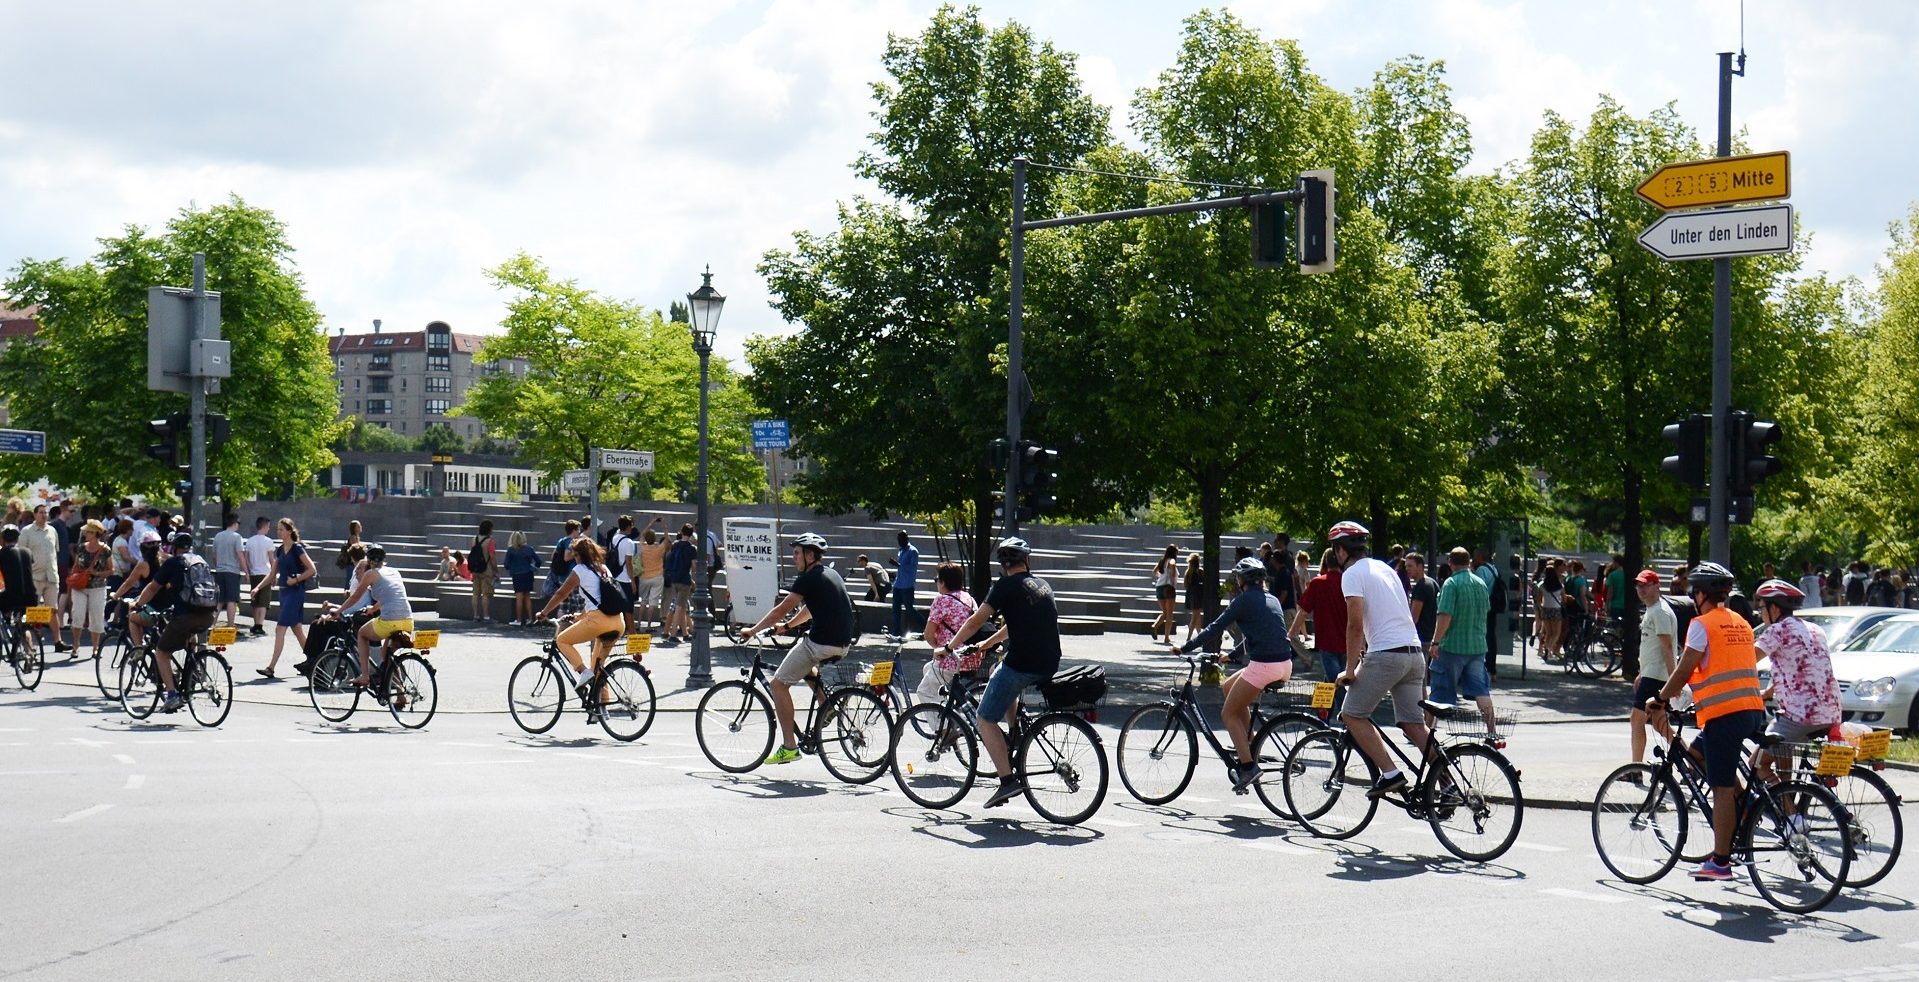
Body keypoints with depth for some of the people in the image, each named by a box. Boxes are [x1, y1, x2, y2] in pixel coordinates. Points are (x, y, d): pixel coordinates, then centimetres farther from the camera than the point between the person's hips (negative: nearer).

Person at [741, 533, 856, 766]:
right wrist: (787, 626, 29)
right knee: (803, 663, 35)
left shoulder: (809, 578, -10)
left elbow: (781, 609, -8)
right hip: (842, 644, 9)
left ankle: (789, 746, -5)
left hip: (821, 644, -9)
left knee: (779, 684, 0)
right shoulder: (831, 574, 17)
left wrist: (753, 630, 2)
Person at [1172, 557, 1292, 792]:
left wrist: (1185, 648, 3)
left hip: (1263, 666, -8)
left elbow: (1215, 628, -5)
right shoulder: (1272, 599, 18)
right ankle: (1248, 744, 23)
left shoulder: (1244, 600, -4)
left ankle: (1247, 766, -4)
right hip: (1285, 665, 8)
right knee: (1229, 687, 26)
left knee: (1228, 714, 6)